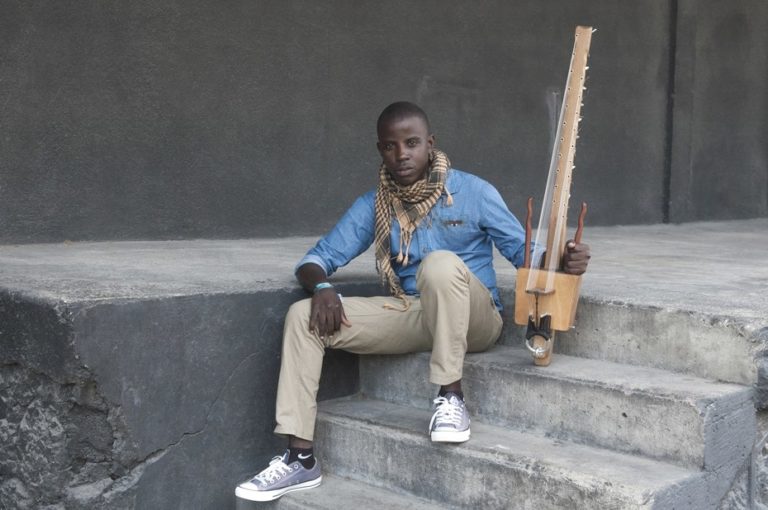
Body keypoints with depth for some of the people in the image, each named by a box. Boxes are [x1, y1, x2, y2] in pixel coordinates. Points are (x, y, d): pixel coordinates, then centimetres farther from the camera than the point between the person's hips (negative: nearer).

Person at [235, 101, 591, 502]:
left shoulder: (472, 191, -5)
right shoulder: (372, 206, 5)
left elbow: (522, 251, -3)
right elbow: (317, 258, 6)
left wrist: (560, 258, -26)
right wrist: (322, 286, -18)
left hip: (473, 319, -4)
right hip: (412, 317, 4)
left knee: (441, 262, -37)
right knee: (304, 315, -12)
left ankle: (450, 397, -25)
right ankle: (301, 458, -14)